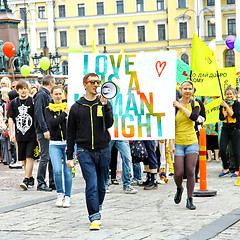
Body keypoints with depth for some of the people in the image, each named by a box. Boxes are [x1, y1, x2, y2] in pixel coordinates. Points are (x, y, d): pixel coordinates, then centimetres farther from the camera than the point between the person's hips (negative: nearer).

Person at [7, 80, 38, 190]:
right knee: (24, 159, 9)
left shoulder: (33, 101, -1)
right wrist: (12, 133, 0)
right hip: (20, 135, 4)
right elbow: (10, 119, 9)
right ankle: (31, 178, 23)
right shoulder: (14, 103, 7)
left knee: (29, 157, -11)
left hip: (31, 135, -4)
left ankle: (26, 180, -13)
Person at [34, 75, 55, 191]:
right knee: (45, 157, -7)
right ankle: (41, 183, -2)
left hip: (50, 131, 9)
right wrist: (45, 130, -23)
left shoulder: (48, 95, 18)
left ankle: (52, 182, 14)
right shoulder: (41, 95, -10)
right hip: (44, 132, -9)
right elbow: (38, 113, -18)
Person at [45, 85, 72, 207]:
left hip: (68, 143, 1)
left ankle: (67, 197, 13)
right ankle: (60, 194, 9)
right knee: (57, 170, -13)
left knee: (68, 171, 0)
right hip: (55, 144, 0)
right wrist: (64, 113, -13)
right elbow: (52, 123, -14)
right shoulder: (48, 110, 5)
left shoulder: (68, 108, 5)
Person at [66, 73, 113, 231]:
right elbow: (71, 133, 10)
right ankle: (95, 217, -10)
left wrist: (105, 105, -18)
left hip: (103, 150, 2)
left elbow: (109, 124, -8)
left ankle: (97, 208, 33)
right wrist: (69, 156, 7)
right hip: (85, 151, -2)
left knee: (101, 185, 11)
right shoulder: (77, 107, 6)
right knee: (92, 185, -12)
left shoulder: (105, 104, 7)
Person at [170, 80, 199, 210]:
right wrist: (171, 143, -10)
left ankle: (190, 200, 5)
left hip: (192, 142, 2)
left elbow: (194, 117, -15)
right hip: (178, 143, -2)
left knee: (190, 171, -3)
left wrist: (181, 106, -12)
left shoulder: (195, 104, 6)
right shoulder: (174, 105, -2)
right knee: (178, 173, -4)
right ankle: (179, 189, 29)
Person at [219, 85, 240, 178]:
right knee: (222, 150, -4)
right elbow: (220, 117, 13)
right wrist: (224, 115, -8)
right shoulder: (222, 104, 10)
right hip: (225, 129, 4)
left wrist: (227, 106, -16)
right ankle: (226, 169, 11)